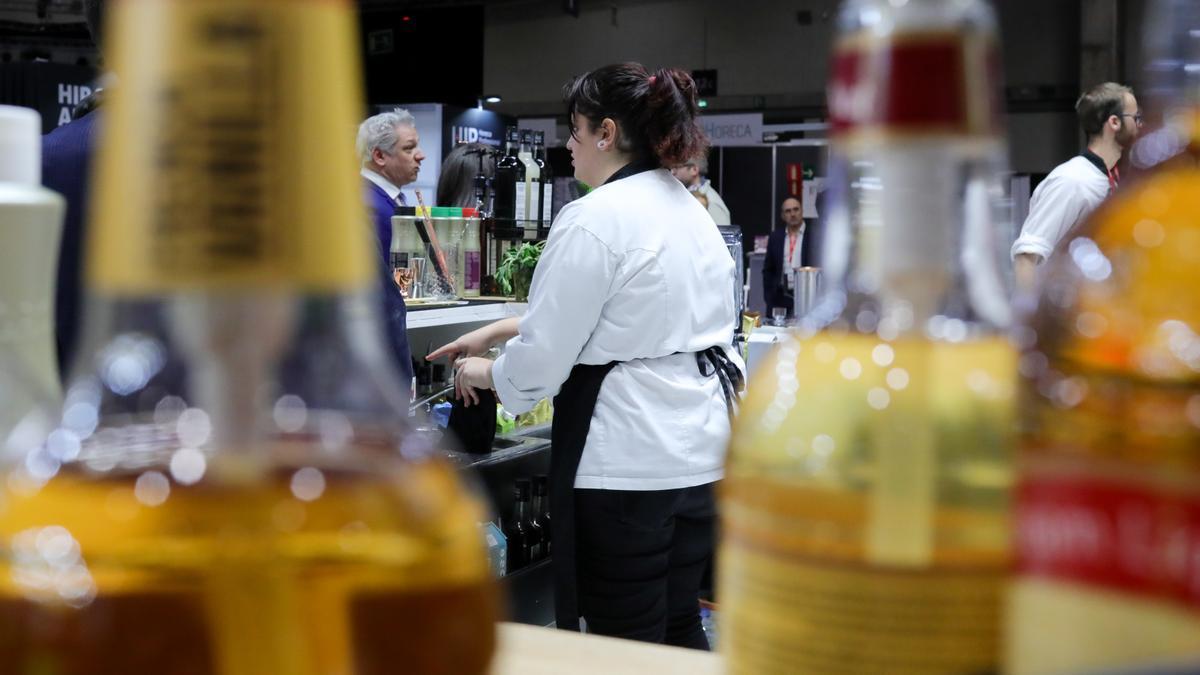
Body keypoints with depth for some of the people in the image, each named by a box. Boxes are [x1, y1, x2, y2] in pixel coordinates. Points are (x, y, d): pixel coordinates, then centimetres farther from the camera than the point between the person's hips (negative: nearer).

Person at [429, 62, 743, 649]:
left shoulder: (593, 220, -16)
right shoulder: (688, 209, 12)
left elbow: (543, 356, -13)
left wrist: (486, 373, 9)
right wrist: (495, 331, 24)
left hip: (629, 458, -9)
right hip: (700, 450, 9)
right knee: (678, 629, 19)